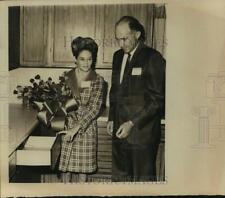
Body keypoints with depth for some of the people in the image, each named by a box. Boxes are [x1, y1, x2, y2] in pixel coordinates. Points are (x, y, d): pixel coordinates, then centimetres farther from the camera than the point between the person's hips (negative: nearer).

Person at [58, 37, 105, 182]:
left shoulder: (98, 81, -7)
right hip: (67, 125, 2)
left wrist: (77, 127, -21)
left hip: (87, 126, -1)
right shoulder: (67, 77, 0)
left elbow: (95, 108, -13)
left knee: (84, 164, 8)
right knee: (66, 162, 7)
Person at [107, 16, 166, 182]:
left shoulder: (153, 59, -10)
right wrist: (112, 118, 13)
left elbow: (157, 99, -13)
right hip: (120, 131, 7)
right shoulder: (118, 56, 13)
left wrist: (132, 123, -16)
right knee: (120, 178, 13)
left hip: (142, 132, -6)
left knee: (143, 179, 3)